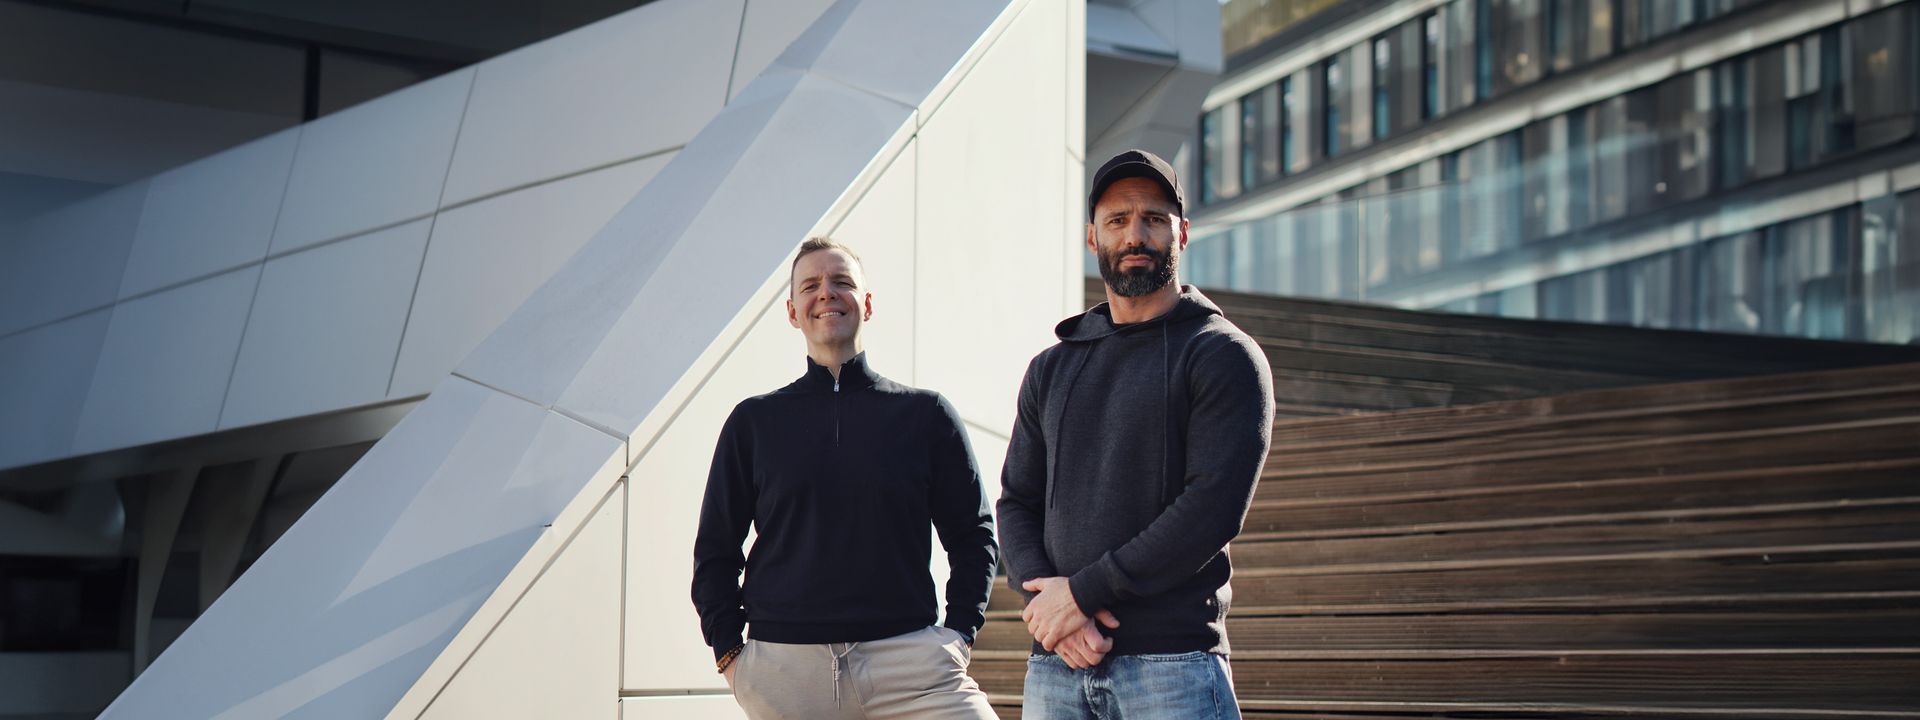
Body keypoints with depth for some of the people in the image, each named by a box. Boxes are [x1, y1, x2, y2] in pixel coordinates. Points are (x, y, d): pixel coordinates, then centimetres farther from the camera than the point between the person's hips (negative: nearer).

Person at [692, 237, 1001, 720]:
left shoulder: (925, 414, 10)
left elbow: (973, 535, 13)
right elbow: (715, 551, 14)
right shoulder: (754, 421, 12)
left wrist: (958, 635, 1)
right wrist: (729, 652, 3)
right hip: (783, 669, 0)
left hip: (908, 660, 0)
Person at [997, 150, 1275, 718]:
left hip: (1171, 658, -4)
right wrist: (1052, 607, -7)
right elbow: (1017, 504, 13)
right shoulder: (1052, 369, 18)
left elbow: (1214, 506, -10)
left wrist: (1083, 592, -12)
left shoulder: (1224, 356, 1)